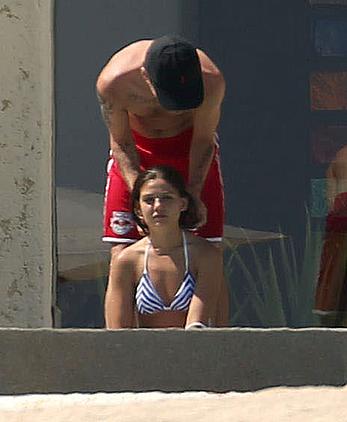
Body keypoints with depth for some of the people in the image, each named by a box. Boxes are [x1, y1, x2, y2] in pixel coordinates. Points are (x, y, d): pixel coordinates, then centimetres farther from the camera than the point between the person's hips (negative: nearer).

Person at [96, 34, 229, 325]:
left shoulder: (211, 80, -33)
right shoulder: (112, 82, -33)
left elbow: (204, 139, -16)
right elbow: (120, 142, -17)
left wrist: (193, 195, -24)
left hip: (189, 145, 0)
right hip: (136, 150, 0)